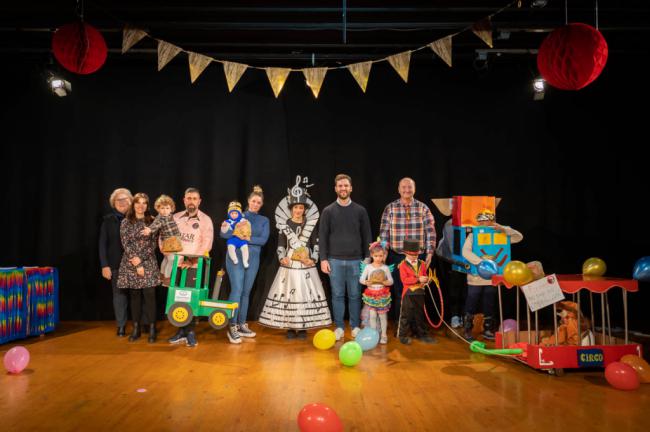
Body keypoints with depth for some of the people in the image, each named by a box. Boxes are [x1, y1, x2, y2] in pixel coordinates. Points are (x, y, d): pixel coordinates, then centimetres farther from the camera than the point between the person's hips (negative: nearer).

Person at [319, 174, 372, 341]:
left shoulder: (360, 211, 4)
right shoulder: (328, 211, 3)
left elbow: (366, 236, 7)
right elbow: (322, 236, 3)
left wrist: (367, 258, 2)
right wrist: (323, 259, -3)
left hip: (355, 260, 0)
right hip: (335, 260, 0)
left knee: (355, 295, 5)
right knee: (337, 295, 5)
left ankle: (355, 326, 17)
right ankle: (339, 327, 15)